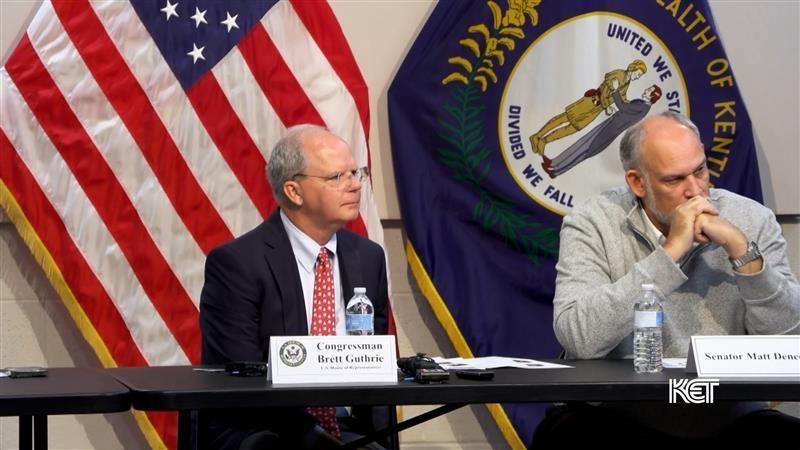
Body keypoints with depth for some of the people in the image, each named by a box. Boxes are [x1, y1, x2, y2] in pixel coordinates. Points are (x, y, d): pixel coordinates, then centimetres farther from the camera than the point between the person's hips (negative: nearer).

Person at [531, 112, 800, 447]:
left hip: (729, 419, 2)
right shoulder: (591, 224, -3)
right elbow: (578, 338, -19)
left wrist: (742, 250, -14)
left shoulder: (751, 221, 5)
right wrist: (670, 251, -18)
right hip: (622, 418, -2)